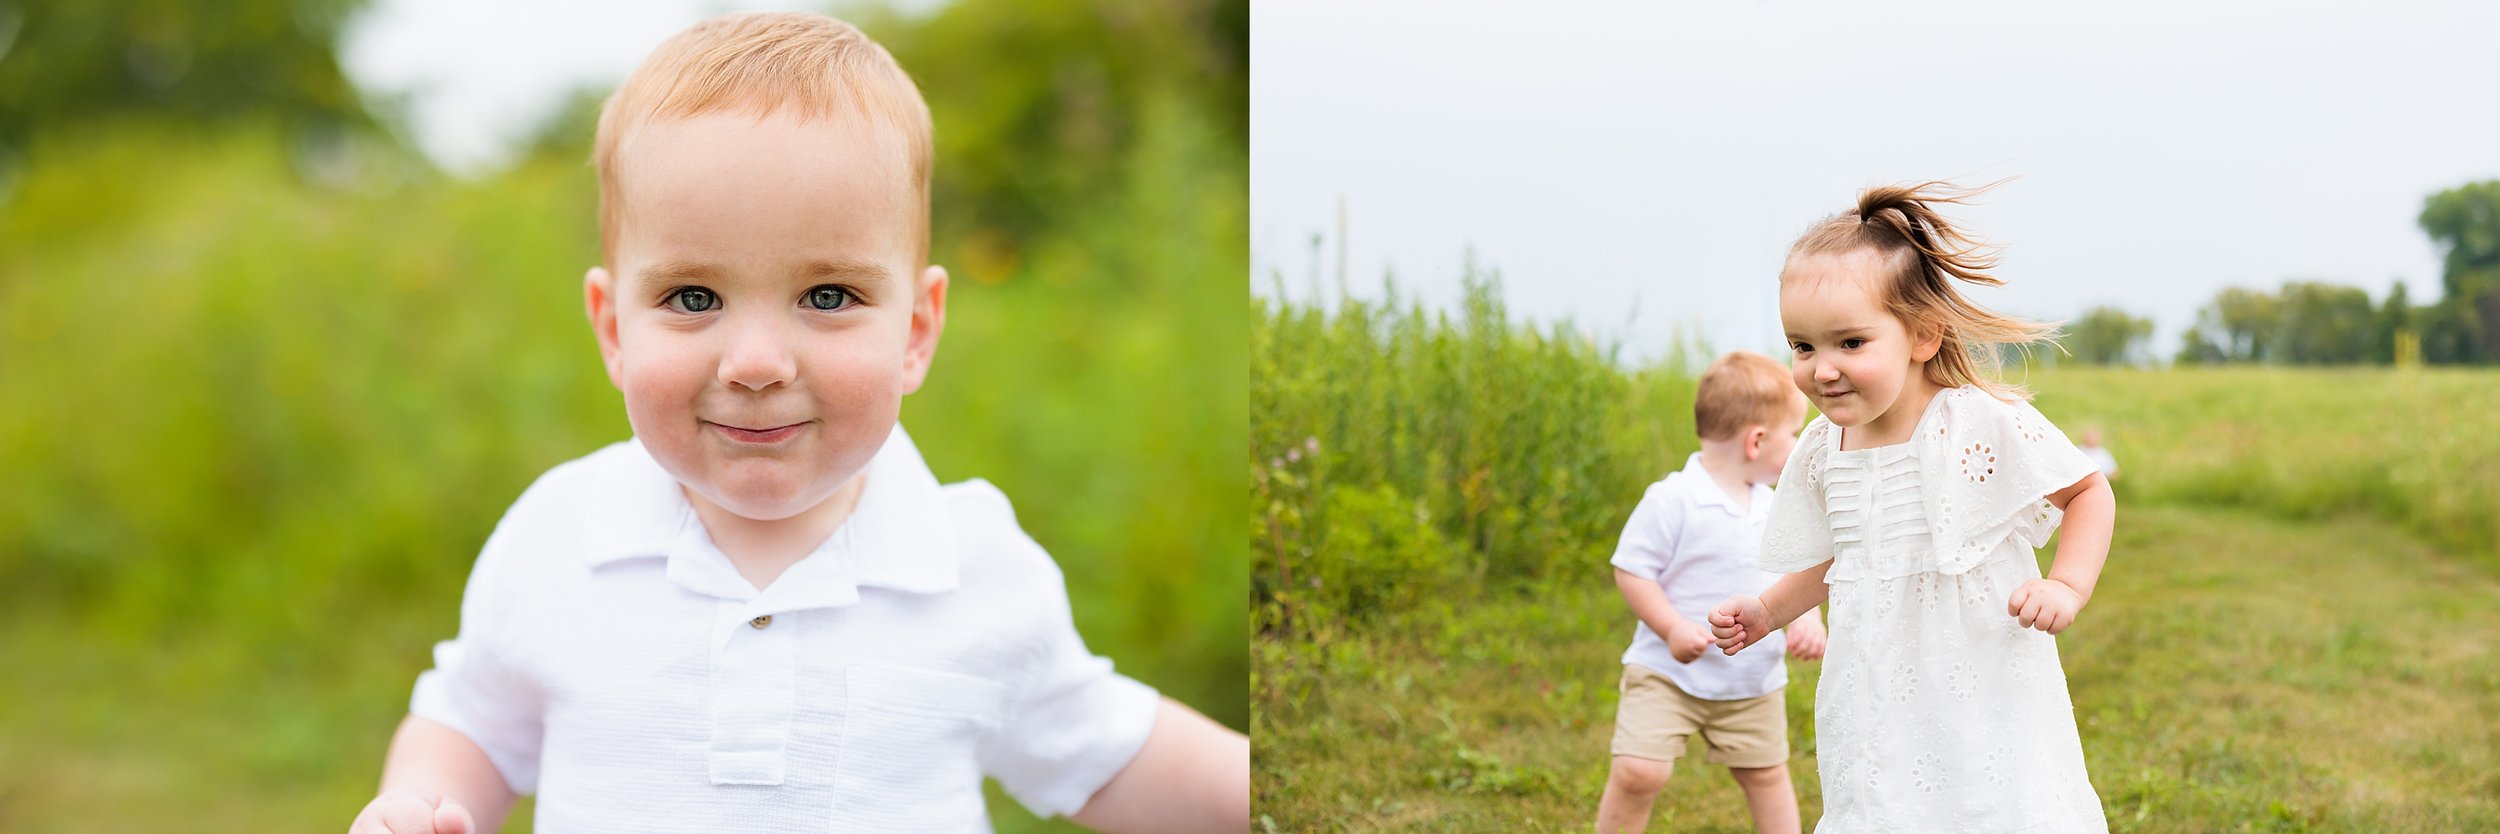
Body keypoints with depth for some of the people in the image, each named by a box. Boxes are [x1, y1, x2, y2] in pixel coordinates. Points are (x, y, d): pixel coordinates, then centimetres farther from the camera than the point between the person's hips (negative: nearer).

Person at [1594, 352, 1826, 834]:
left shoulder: (1773, 509, 4)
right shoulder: (1672, 500, -17)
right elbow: (1631, 570, -16)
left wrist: (1805, 620, -6)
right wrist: (1673, 628, -25)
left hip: (1754, 683, 6)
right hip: (1668, 673, -6)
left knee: (1766, 775, 15)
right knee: (1638, 771, -14)